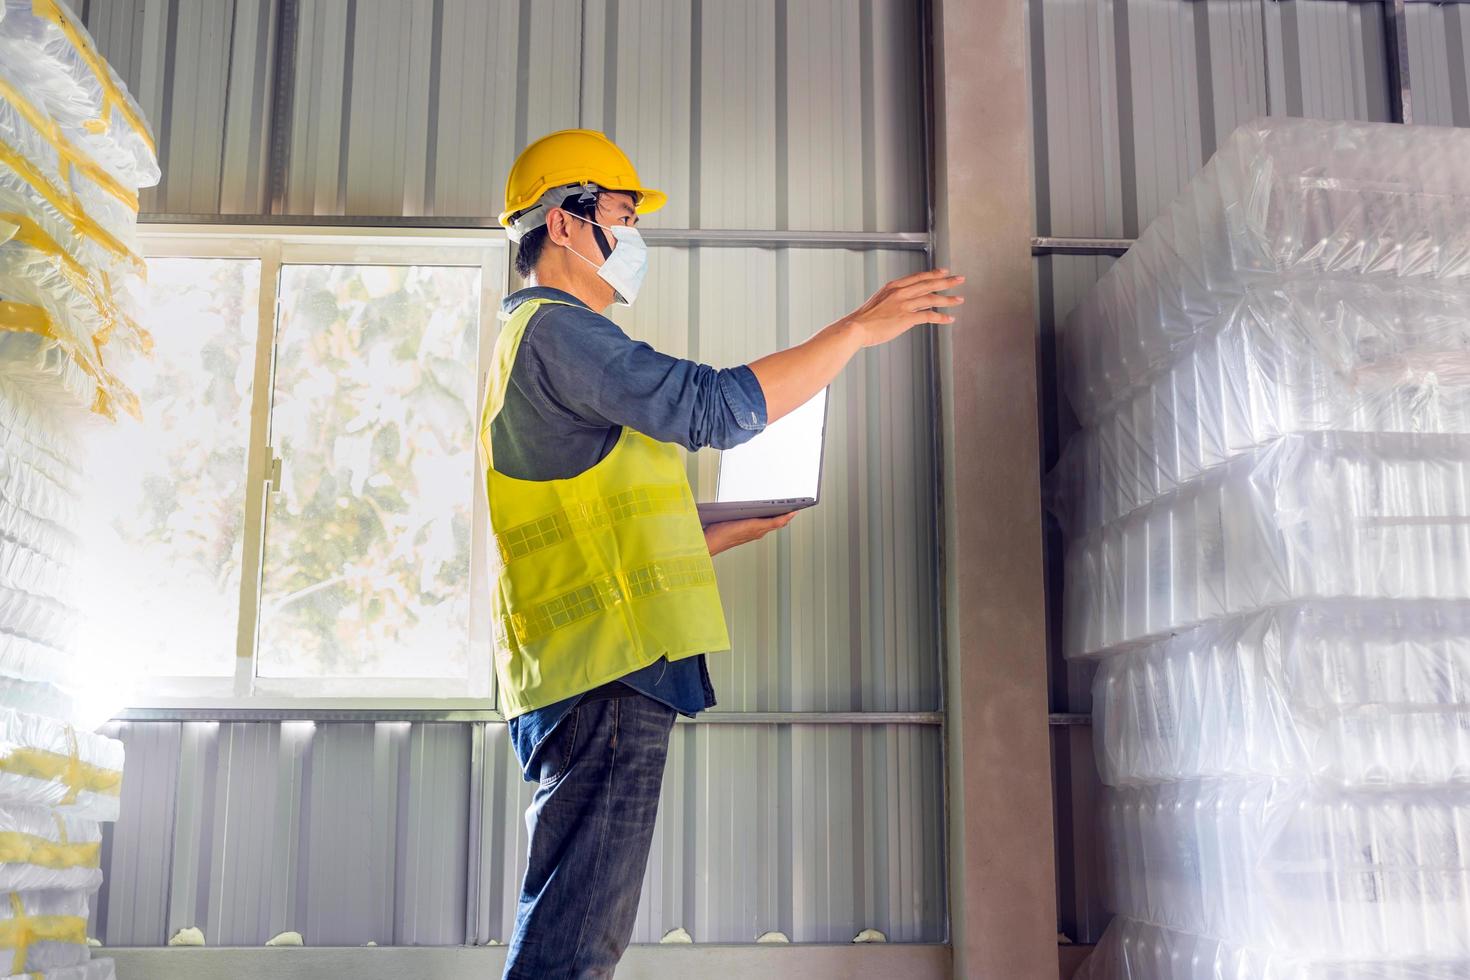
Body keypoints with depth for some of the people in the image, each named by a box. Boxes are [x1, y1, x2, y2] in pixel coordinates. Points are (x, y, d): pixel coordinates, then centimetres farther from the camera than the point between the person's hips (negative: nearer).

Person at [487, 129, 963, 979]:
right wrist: (861, 328, -9)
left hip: (600, 673, 11)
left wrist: (741, 528, 21)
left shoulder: (547, 340, 27)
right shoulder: (553, 328, -6)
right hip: (606, 676, -11)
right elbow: (711, 406, -17)